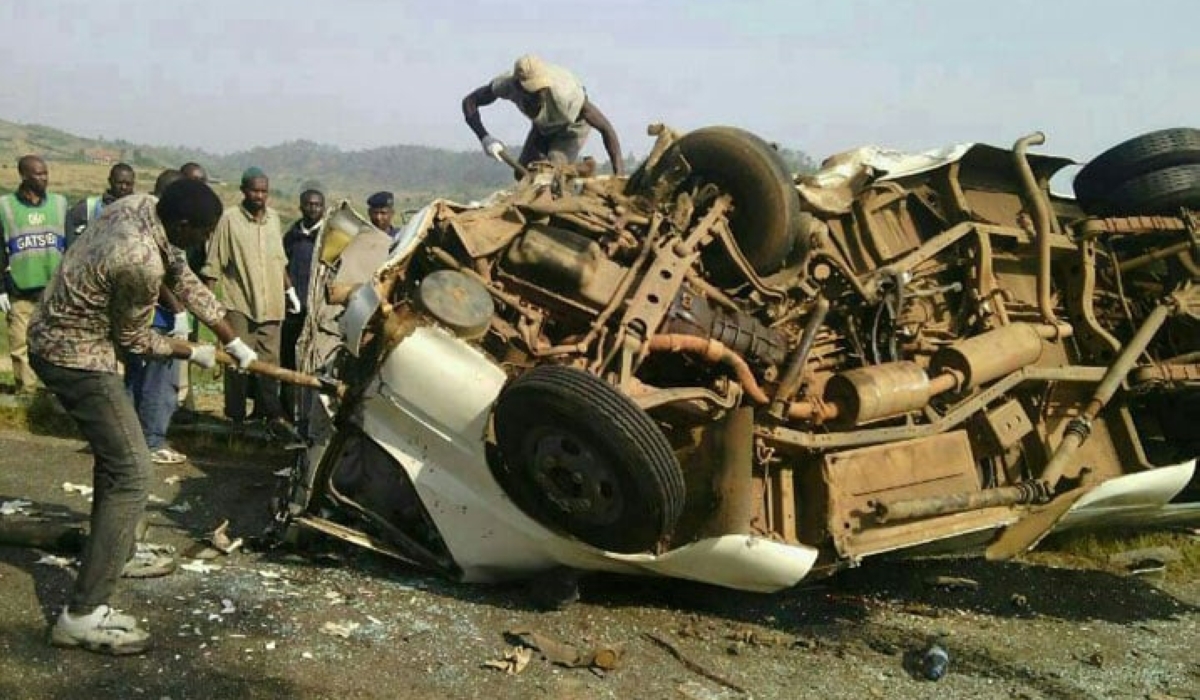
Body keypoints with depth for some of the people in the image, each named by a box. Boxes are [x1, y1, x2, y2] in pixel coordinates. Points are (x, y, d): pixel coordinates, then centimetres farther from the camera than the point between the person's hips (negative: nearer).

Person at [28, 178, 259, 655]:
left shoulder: (140, 206, -4)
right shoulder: (141, 263, -30)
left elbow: (184, 279, 6)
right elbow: (132, 339, -14)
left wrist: (234, 341, 9)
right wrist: (193, 353, 2)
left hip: (57, 338, 10)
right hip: (77, 357, -10)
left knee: (114, 454, 25)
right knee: (130, 472, -12)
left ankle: (116, 552, 41)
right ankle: (82, 616, -12)